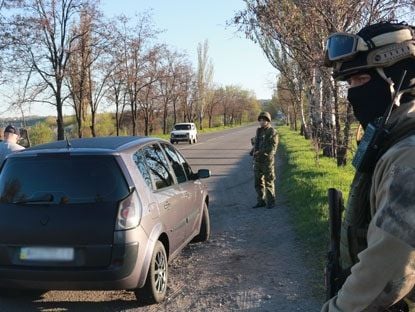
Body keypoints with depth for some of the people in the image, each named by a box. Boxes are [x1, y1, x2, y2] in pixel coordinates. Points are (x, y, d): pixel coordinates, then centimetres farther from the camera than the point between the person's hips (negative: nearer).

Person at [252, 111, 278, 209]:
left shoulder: (272, 132, -8)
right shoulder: (258, 131, 13)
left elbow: (272, 147, -15)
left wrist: (260, 152, -23)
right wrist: (253, 151, 1)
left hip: (267, 160, -6)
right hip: (257, 160, 6)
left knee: (268, 182, 0)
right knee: (258, 182, 7)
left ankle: (270, 202, 9)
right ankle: (261, 201, 16)